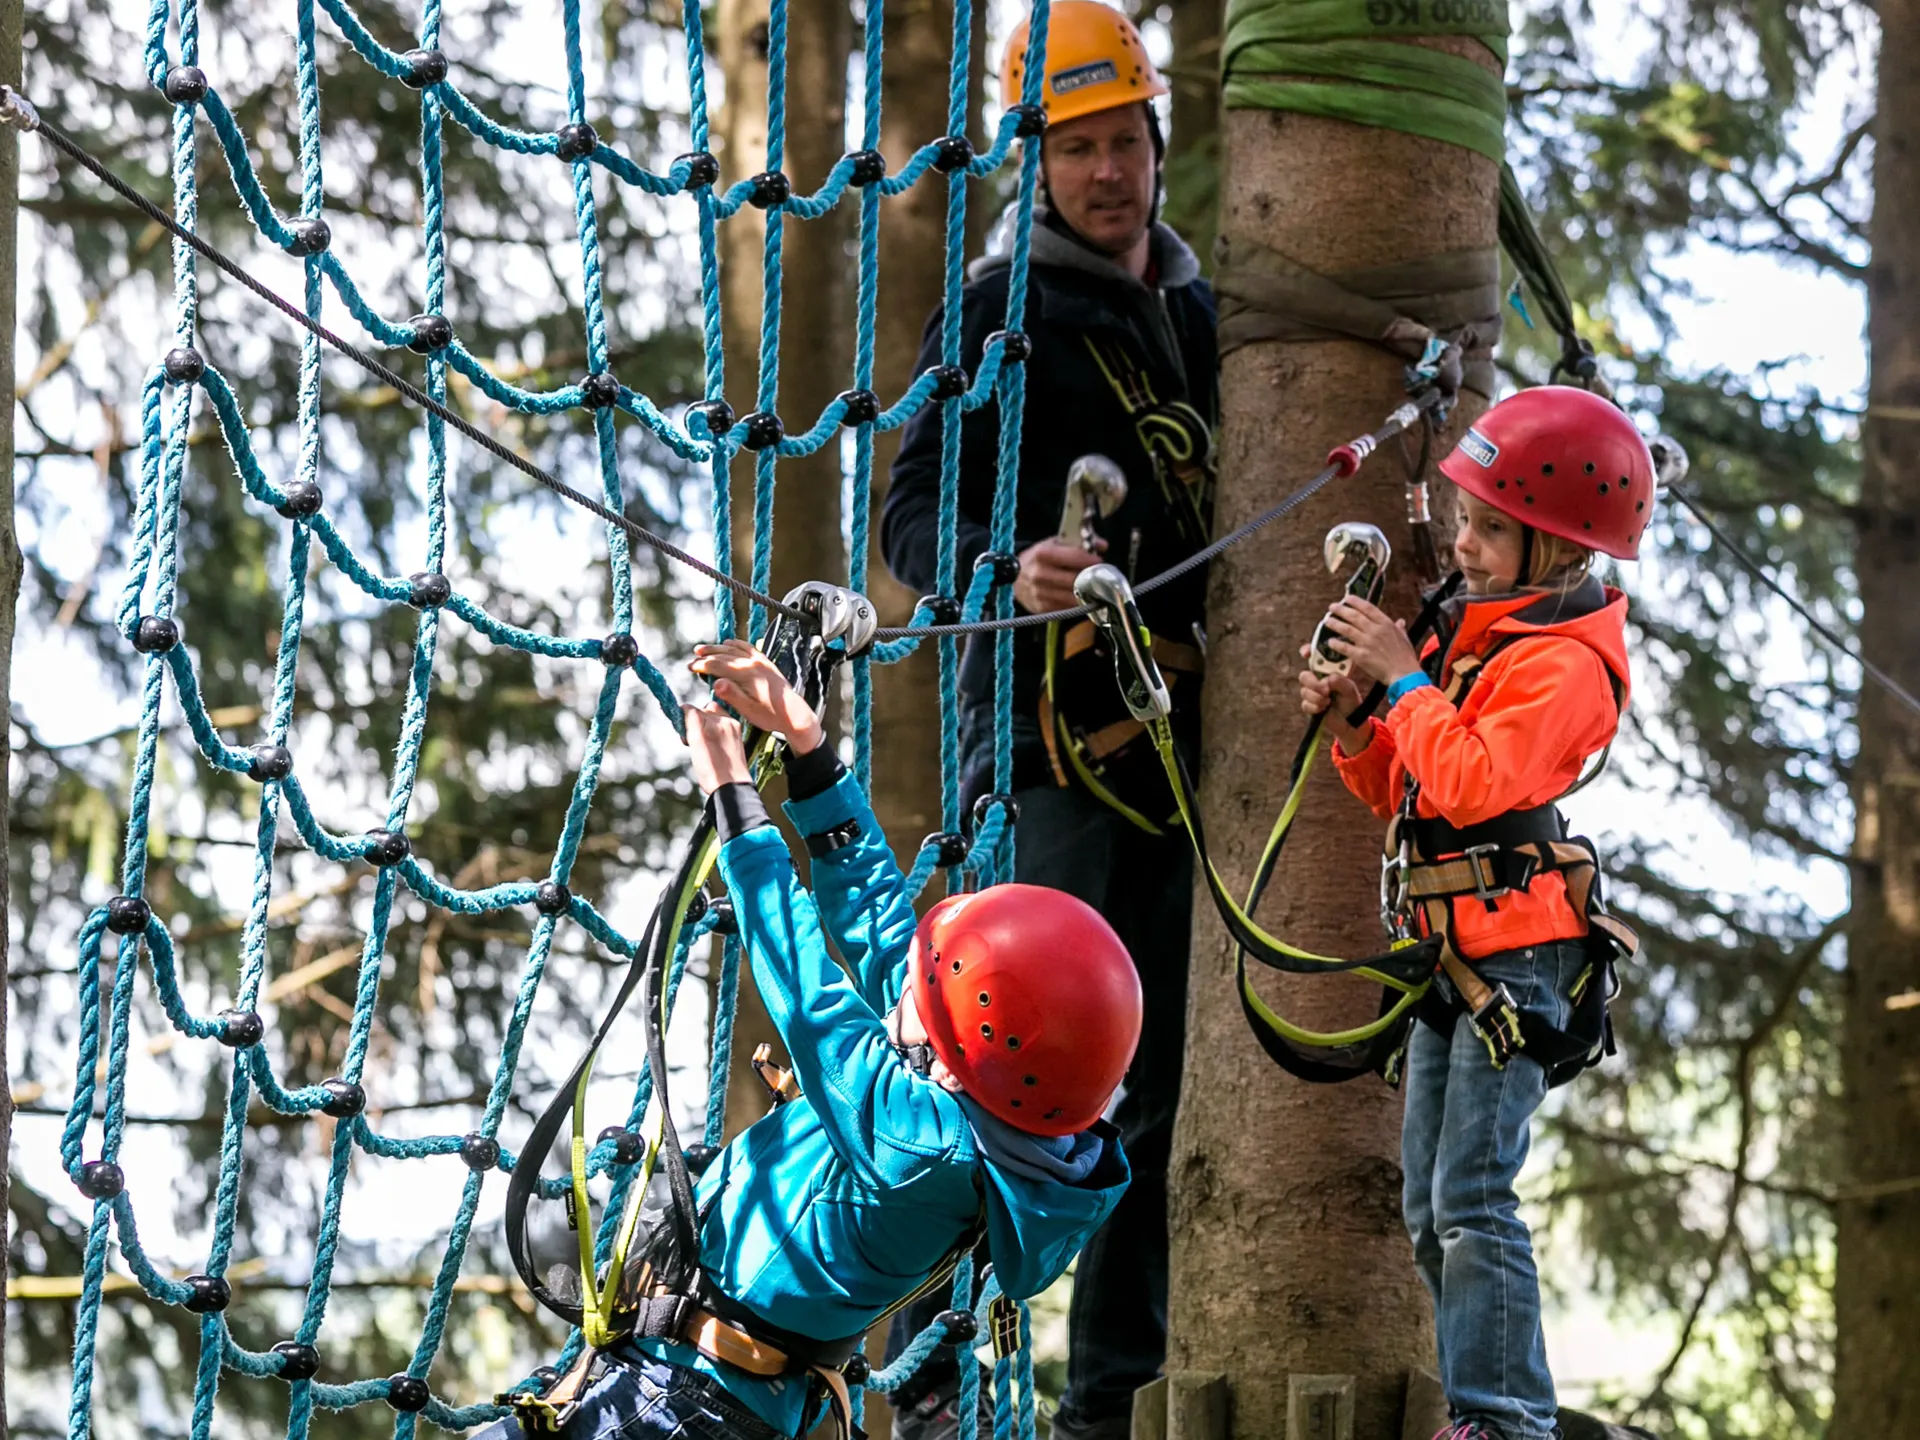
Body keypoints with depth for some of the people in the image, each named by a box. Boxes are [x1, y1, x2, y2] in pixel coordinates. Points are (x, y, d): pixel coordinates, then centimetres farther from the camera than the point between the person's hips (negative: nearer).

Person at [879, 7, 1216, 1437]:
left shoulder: (1201, 314, 18)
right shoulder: (1000, 313, -3)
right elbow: (915, 516, -12)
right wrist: (1007, 566, -32)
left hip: (1178, 733, 7)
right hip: (1051, 737, -7)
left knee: (1165, 1079, 7)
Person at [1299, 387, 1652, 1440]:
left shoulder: (1562, 663, -15)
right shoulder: (1472, 632, 14)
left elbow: (1471, 783, -27)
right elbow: (1405, 789, 20)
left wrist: (1404, 678, -18)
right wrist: (1352, 726, 2)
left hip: (1518, 948, -10)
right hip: (1450, 947, 10)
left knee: (1471, 1196, -14)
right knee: (1430, 1205, 11)